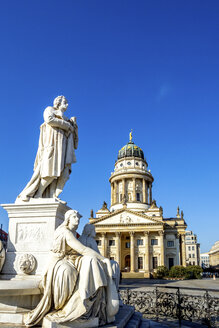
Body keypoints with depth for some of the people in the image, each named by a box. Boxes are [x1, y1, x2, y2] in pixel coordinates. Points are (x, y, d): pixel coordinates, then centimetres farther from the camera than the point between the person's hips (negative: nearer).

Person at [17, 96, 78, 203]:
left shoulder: (64, 118, 35)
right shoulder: (49, 109, 15)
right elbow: (49, 119, -7)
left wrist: (72, 123, 10)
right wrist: (67, 125, -5)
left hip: (62, 146, 8)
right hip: (52, 142, -8)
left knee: (63, 172, -11)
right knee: (50, 171, -19)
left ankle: (52, 196, -18)